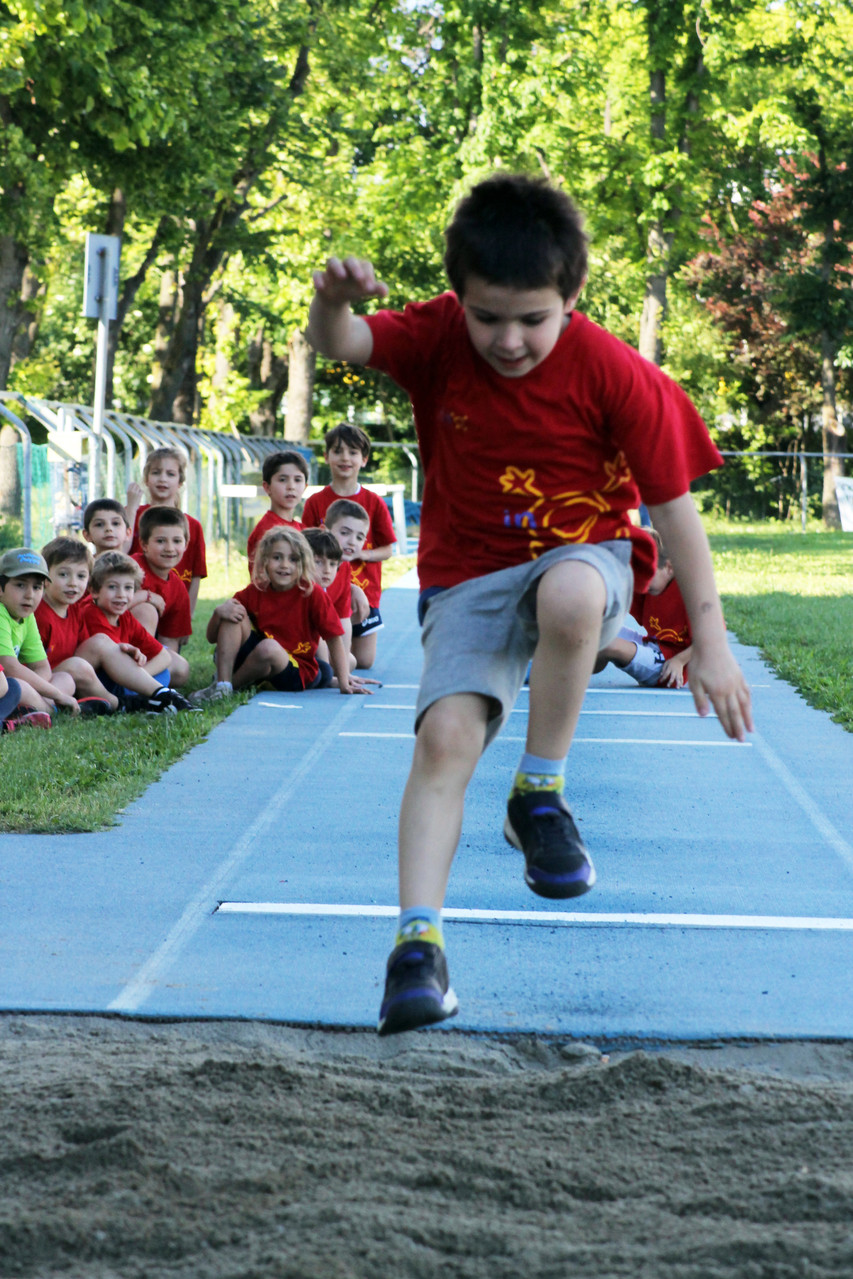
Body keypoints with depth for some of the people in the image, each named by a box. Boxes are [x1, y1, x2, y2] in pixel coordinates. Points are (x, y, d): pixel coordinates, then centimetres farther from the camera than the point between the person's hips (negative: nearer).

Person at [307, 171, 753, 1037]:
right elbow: (338, 346, -21)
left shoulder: (613, 373, -15)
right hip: (469, 577, 1)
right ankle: (418, 941, -20)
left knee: (569, 596, -39)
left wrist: (709, 640, -9)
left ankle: (539, 797, -19)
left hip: (586, 555, -1)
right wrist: (332, 301, -46)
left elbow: (673, 504, -9)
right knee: (445, 734, -22)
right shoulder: (438, 339, -9)